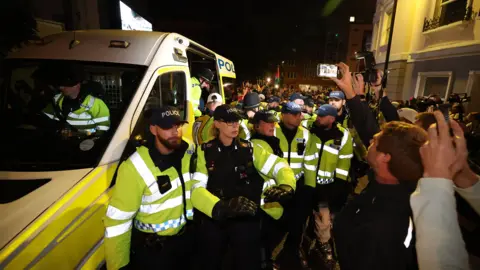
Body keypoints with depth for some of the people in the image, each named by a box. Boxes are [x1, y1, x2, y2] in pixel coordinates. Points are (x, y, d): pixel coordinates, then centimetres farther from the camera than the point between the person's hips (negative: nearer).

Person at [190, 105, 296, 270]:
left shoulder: (250, 149, 2)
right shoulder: (204, 152, -3)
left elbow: (279, 166, -2)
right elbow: (196, 188, -14)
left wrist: (285, 186, -25)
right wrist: (220, 207, -33)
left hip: (246, 220, 1)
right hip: (213, 221, 0)